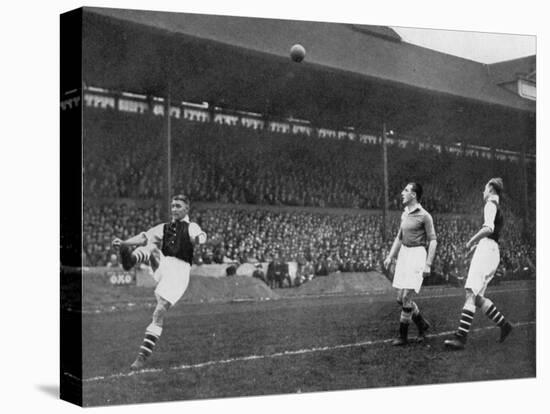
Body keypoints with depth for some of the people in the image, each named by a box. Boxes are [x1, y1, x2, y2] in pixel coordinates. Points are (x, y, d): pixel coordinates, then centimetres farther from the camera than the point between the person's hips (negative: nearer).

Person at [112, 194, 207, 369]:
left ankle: (143, 355, -10)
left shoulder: (190, 227, 8)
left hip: (179, 270, -4)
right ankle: (131, 259, -55)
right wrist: (124, 243, -5)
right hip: (162, 264, 4)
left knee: (159, 312, -13)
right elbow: (144, 237, 12)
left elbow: (199, 237, -15)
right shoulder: (164, 227, 24)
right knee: (151, 246, -22)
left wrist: (199, 239, -41)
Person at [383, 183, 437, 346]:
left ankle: (403, 336, 0)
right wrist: (390, 257, 14)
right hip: (404, 254, 8)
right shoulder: (405, 214, 12)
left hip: (417, 255, -8)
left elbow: (433, 240, -9)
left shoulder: (424, 216, -10)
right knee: (400, 298, 7)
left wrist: (428, 264, -15)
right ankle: (422, 324, 27)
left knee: (406, 297, -11)